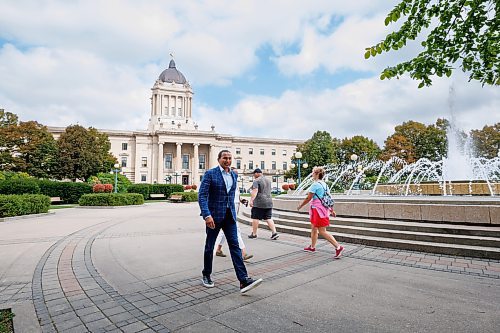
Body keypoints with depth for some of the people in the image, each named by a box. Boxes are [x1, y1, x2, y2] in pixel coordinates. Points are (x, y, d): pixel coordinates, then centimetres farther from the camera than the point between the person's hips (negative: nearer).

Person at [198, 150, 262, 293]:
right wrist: (207, 215, -26)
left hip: (229, 216, 4)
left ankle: (244, 280, -5)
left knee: (235, 246, -3)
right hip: (214, 215, -4)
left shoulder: (234, 175, 9)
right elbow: (202, 196, -15)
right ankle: (206, 275, 32)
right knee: (209, 246, 11)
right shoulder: (210, 174, -9)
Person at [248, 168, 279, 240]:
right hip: (269, 202, 7)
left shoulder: (256, 181, -9)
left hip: (258, 203, -7)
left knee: (255, 218, 4)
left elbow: (255, 191, -21)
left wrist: (251, 200, -27)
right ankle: (274, 232, -3)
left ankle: (254, 234, 12)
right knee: (268, 218, 7)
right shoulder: (268, 180, 15)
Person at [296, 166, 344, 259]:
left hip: (318, 209, -10)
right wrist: (331, 210, 20)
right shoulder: (324, 184, 10)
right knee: (313, 228, 20)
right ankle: (312, 247, 32)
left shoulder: (315, 184, -17)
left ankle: (338, 247, -5)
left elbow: (308, 198, -15)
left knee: (322, 231, -4)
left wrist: (300, 206, -3)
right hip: (323, 209, 10)